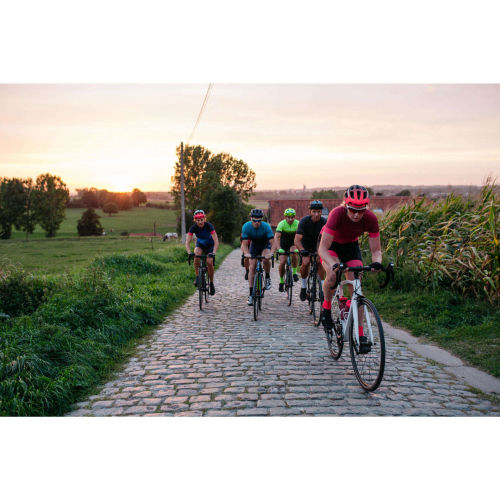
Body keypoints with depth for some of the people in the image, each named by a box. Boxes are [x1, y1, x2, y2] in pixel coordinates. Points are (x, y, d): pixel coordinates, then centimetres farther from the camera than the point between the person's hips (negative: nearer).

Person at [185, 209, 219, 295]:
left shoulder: (209, 226, -31)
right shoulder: (193, 227, -25)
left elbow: (216, 241, -36)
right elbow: (187, 242, -29)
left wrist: (214, 252, -50)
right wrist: (189, 253, -46)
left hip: (210, 245, -2)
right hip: (200, 244, 2)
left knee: (209, 262, -20)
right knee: (196, 255, -30)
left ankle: (211, 283, -1)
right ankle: (197, 277, -17)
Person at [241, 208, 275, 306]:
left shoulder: (266, 226, -31)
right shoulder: (246, 226, -27)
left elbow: (273, 243, -31)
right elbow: (244, 244, -25)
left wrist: (271, 253, -50)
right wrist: (246, 253, -45)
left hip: (265, 244, -2)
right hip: (254, 244, 2)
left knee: (266, 259, -33)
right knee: (252, 267, -9)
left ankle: (267, 278, -4)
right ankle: (251, 294, -4)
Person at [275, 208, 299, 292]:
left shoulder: (298, 224, -21)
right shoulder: (281, 224, -23)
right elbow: (277, 237, -31)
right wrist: (279, 248, -44)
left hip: (293, 243, 0)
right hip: (283, 243, 0)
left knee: (294, 253, -32)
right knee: (282, 262, -12)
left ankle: (295, 272, -14)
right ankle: (281, 281, 6)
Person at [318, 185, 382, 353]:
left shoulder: (370, 219, -27)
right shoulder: (337, 214, -36)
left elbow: (376, 249, -19)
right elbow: (322, 248, -38)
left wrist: (377, 262, -42)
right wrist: (333, 264, -56)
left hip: (351, 246, 3)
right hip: (331, 244, -2)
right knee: (332, 276, -32)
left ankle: (360, 334, -4)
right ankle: (326, 307, -2)